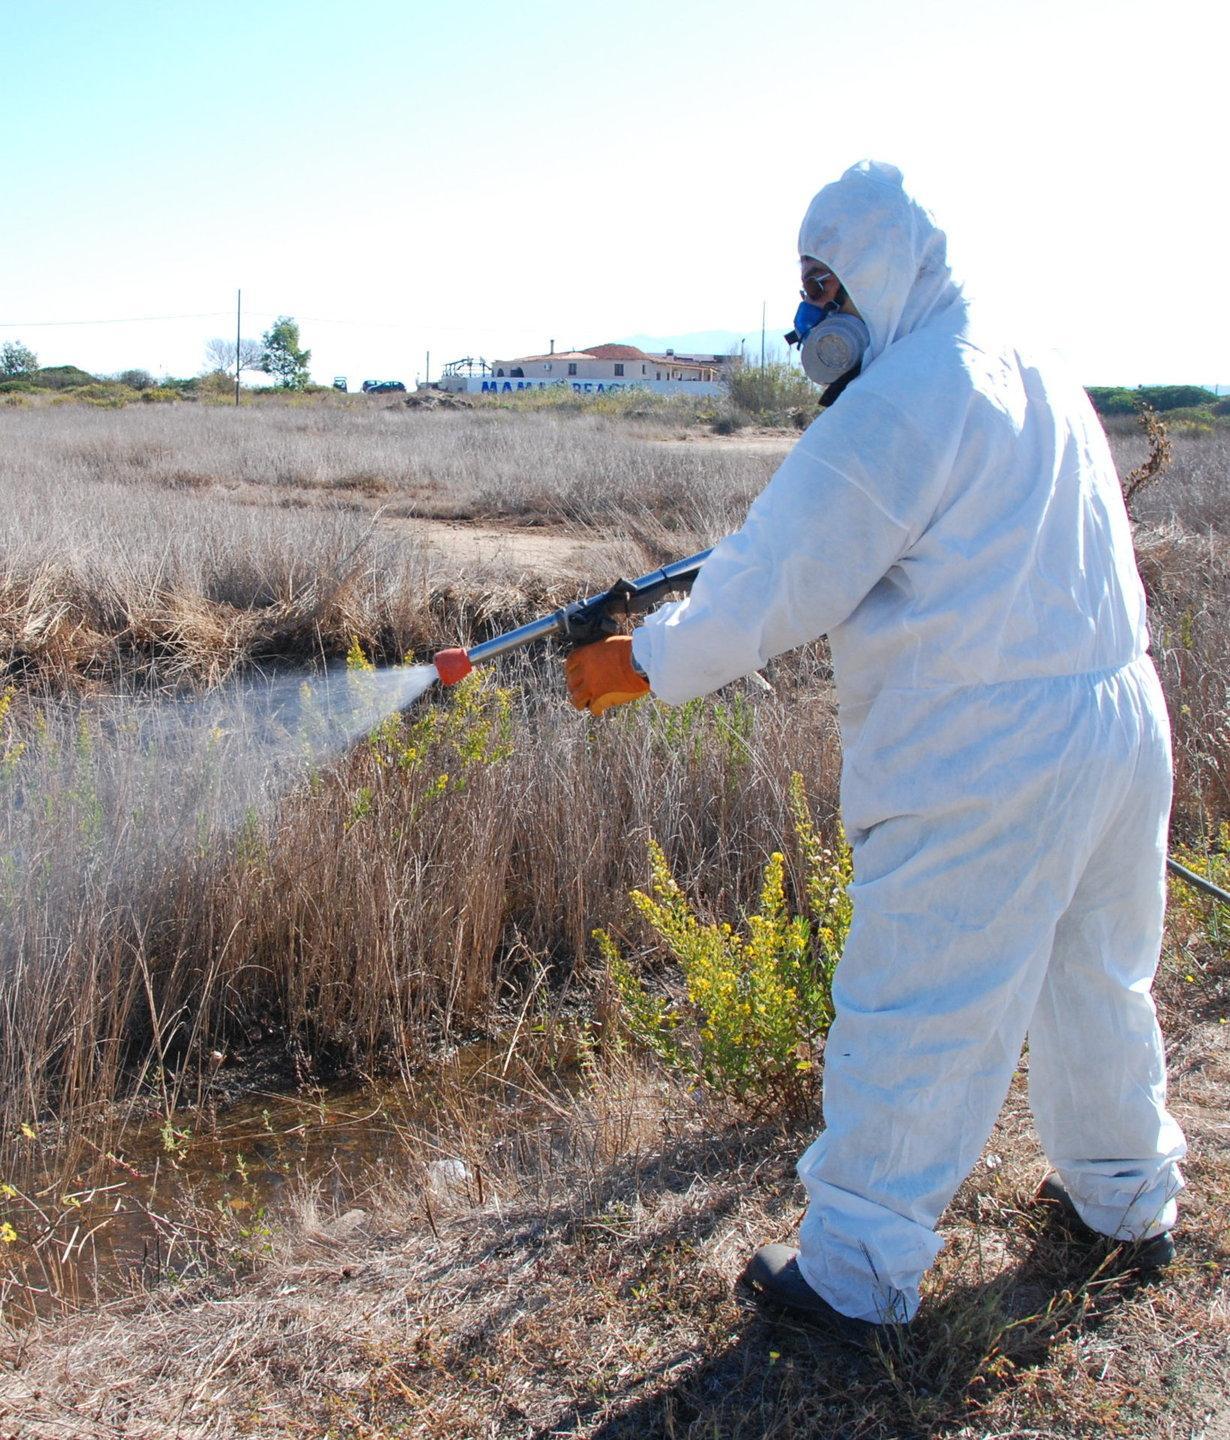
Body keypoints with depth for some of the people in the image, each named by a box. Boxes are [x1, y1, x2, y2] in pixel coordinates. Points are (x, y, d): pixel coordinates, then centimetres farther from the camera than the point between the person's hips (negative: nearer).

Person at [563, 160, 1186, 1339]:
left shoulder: (895, 406, -15)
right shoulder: (1045, 383, 13)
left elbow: (780, 588, -14)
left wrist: (646, 664, 0)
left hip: (984, 765, -9)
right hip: (1122, 726, 9)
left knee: (914, 1021, 2)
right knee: (1099, 982, 23)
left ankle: (859, 1270, 15)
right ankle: (1129, 1194, 41)